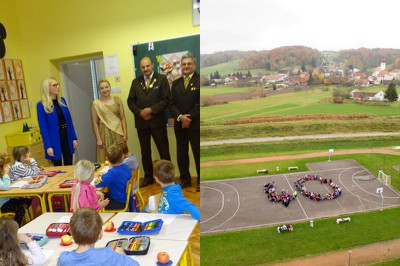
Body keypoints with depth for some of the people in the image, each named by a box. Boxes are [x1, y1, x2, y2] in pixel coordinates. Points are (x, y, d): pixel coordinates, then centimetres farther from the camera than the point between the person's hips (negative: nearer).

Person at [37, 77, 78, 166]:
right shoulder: (41, 105, -9)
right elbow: (43, 127, -10)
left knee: (69, 165, 12)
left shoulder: (62, 100, 6)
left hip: (67, 136, 5)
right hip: (54, 139, -4)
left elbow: (69, 120, 8)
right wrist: (48, 146, -15)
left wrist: (74, 138, 6)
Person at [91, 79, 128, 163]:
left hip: (118, 133, 2)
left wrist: (125, 133, -3)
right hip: (105, 134, -2)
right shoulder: (96, 103, -1)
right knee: (106, 160, -1)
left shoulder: (117, 100, 5)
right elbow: (95, 123, -2)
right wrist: (98, 139, -7)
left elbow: (123, 118, 4)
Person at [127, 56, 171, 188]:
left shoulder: (162, 79, 1)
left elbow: (166, 99, -7)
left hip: (157, 121, -3)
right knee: (145, 151, 12)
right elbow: (131, 101, 8)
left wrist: (151, 110, -15)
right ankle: (148, 177, 24)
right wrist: (140, 112, -8)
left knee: (164, 151, 2)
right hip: (141, 122, 4)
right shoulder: (136, 82, 11)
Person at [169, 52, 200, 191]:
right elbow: (172, 103, 5)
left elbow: (200, 103, -11)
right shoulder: (176, 83, 13)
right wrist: (180, 117, -11)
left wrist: (189, 117, -14)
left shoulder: (200, 80, -3)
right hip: (179, 124, 5)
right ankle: (185, 179, 23)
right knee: (181, 153, 10)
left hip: (195, 124, -5)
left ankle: (200, 181, 15)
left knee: (198, 153, 2)